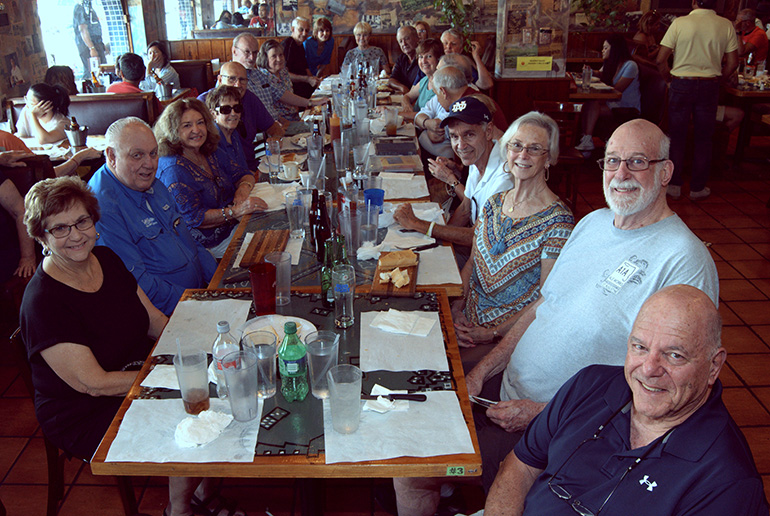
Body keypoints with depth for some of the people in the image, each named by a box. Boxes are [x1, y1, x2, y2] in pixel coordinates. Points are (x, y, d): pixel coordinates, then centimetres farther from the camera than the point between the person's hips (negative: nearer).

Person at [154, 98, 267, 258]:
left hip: (233, 226, 8)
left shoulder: (210, 153, 6)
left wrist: (243, 189, -13)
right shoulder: (173, 169, -19)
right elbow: (192, 217, -24)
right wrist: (236, 211, -34)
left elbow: (244, 175, 13)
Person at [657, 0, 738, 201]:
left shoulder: (680, 23, -8)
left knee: (677, 136, 9)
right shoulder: (726, 25, -1)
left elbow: (660, 60, -8)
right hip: (710, 86, 2)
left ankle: (674, 185, 14)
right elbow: (732, 63, 1)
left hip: (681, 84, -1)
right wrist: (716, 79, 16)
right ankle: (698, 188, 17)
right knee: (704, 138, 11)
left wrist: (670, 80, 7)